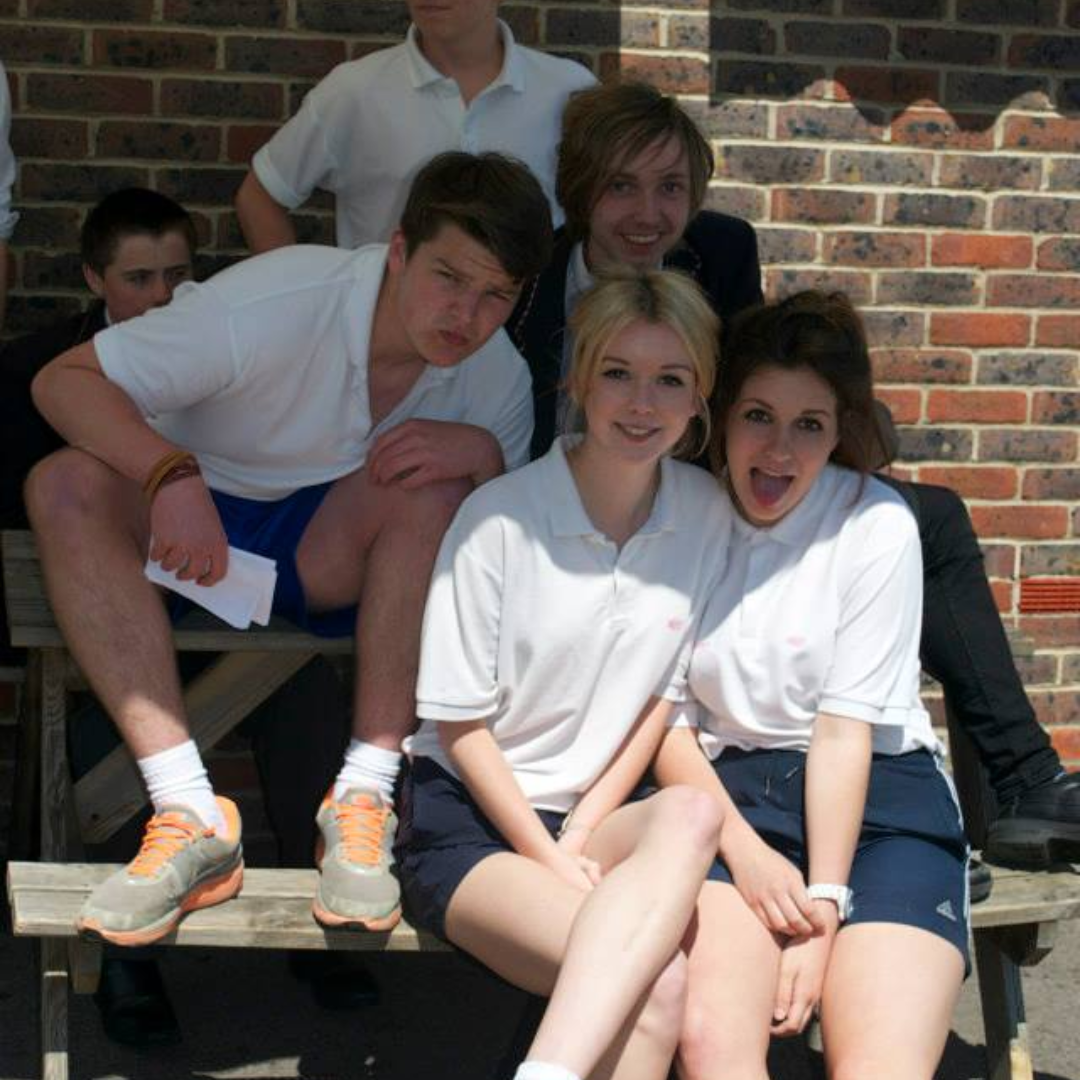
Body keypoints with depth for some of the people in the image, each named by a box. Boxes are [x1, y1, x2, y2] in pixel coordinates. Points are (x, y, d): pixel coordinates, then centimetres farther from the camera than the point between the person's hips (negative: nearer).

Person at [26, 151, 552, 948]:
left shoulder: (497, 377, -11)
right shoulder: (276, 304, -25)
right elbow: (64, 381, -25)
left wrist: (485, 453, -27)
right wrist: (172, 474, -43)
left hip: (330, 556, 2)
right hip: (196, 527, -1)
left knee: (437, 485, -28)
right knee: (67, 486, -32)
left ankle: (365, 799, -27)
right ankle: (190, 816, -37)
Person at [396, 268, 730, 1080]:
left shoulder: (706, 516, -1)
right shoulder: (500, 519, -12)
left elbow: (665, 699, 5)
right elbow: (460, 724, -7)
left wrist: (581, 838, -6)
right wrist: (549, 860, -13)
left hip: (597, 816, 5)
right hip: (469, 820, -4)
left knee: (691, 815, -34)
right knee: (657, 986, -31)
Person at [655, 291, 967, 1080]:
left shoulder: (876, 525, -5)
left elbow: (844, 726, -9)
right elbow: (667, 717, 4)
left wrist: (824, 904, -15)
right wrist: (744, 849, -11)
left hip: (880, 792, -1)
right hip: (728, 791, 2)